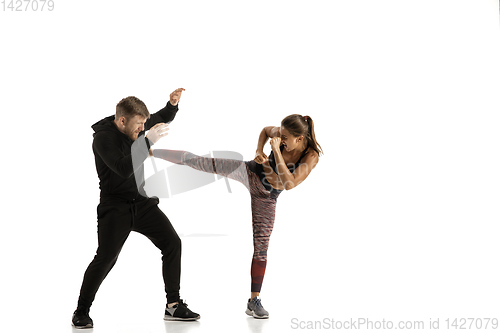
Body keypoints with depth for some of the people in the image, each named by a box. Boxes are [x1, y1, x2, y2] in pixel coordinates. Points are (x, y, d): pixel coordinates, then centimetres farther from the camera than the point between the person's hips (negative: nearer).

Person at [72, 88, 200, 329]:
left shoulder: (135, 125, 3)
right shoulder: (103, 137, -18)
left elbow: (162, 119, 22)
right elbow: (124, 168, -33)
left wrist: (173, 103, 1)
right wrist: (149, 141, -35)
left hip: (143, 203, 7)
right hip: (115, 207, -7)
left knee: (172, 243, -3)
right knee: (106, 257, -15)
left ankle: (173, 305, 5)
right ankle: (81, 313, 3)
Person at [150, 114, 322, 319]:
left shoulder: (311, 157, -24)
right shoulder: (282, 135, -16)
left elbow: (289, 184, -35)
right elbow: (265, 130, 8)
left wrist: (276, 151, -37)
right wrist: (259, 151, -10)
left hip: (265, 198, -1)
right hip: (249, 173, 1)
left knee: (261, 246, 0)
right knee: (197, 162, -9)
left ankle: (254, 301, 8)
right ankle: (151, 151, 6)